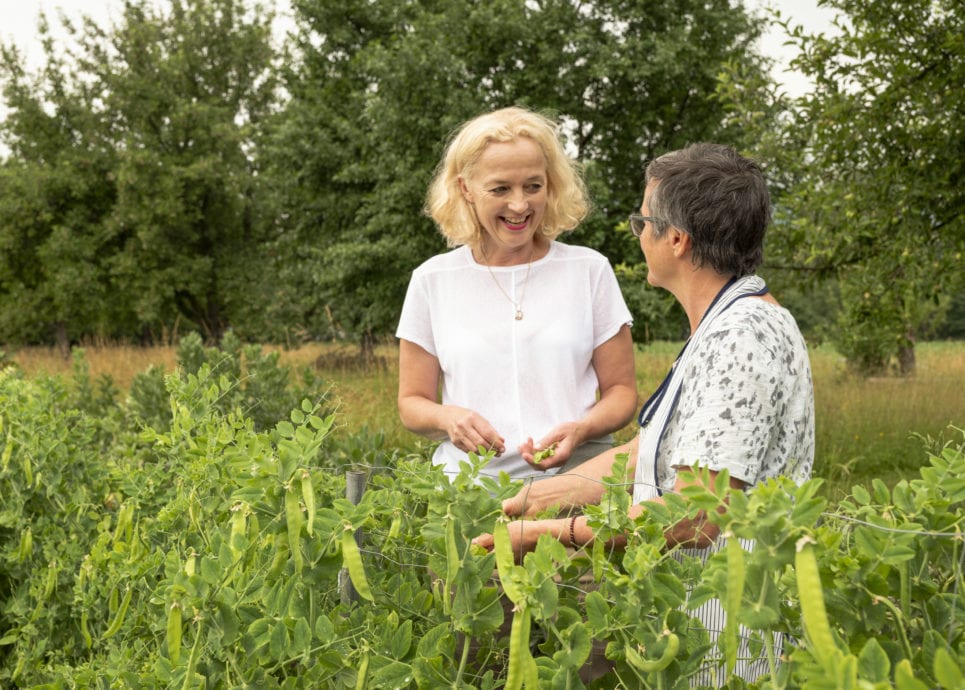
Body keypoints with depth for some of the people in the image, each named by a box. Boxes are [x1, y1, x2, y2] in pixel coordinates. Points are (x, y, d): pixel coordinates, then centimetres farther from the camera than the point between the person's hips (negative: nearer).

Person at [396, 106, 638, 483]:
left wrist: (580, 430, -10)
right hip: (470, 485, 1)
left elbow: (621, 390, 10)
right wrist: (448, 418, -10)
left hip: (576, 477, 0)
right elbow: (412, 402, 12)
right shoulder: (432, 280, 8)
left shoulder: (590, 270, 7)